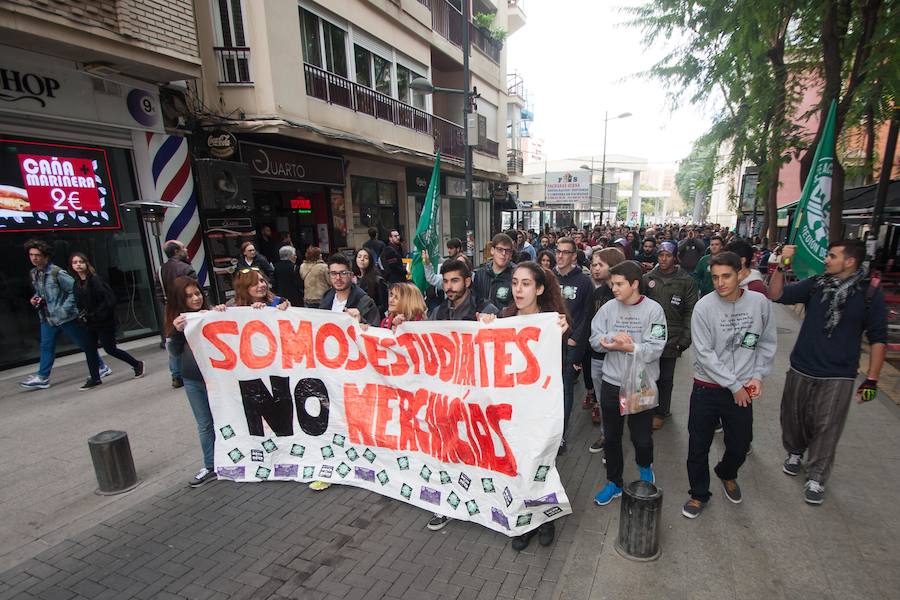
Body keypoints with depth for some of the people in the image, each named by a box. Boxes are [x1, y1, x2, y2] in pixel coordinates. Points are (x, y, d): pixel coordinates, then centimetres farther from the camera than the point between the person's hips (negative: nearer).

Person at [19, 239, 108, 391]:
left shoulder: (56, 272, -16)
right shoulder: (33, 274, 8)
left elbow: (74, 289, -17)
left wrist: (66, 307, -19)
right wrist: (36, 299, 3)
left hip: (65, 316, -7)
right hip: (47, 317, 7)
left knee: (85, 343, 3)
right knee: (46, 347, 10)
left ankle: (100, 367, 16)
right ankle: (42, 378, 18)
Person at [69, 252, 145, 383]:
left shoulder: (94, 279, -14)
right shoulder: (76, 283, 7)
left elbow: (107, 299, -19)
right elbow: (78, 303, 15)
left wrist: (95, 316, -16)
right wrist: (82, 316, 0)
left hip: (103, 322, -7)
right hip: (89, 323, 7)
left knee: (110, 349, -1)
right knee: (90, 349, 9)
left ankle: (137, 364, 16)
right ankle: (94, 379, 20)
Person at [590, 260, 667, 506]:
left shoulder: (653, 310, -10)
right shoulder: (608, 308, -2)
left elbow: (655, 348, -16)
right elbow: (595, 339, -4)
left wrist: (628, 347, -22)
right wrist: (615, 340, -21)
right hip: (611, 383, 3)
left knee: (642, 437, 12)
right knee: (611, 436, 14)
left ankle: (645, 466, 46)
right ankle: (614, 482, 33)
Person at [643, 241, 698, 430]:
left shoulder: (686, 281, -2)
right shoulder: (648, 278, 4)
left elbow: (690, 312, -4)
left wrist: (685, 340, -9)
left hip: (671, 339, -2)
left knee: (665, 379, 9)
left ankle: (661, 412, 26)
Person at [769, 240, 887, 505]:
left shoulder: (869, 293, -7)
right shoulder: (816, 284, -2)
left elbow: (878, 338, -3)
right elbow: (776, 294, -6)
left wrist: (872, 380, -5)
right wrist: (781, 266, -19)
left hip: (837, 376, -2)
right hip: (801, 369, 3)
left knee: (826, 428, 4)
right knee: (793, 417, 16)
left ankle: (816, 477, 21)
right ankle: (795, 453, 41)